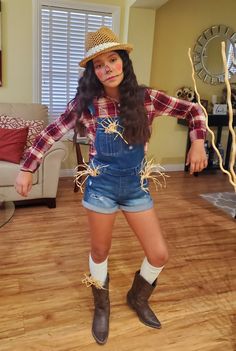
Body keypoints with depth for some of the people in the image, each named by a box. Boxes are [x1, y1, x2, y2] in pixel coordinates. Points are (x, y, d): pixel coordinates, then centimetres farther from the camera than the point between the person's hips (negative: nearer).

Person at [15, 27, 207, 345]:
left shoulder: (145, 98, -8)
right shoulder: (86, 103, -10)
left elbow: (192, 110, 2)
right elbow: (51, 133, -3)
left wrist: (198, 143, -10)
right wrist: (27, 169, -5)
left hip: (136, 186, 2)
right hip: (101, 187, -1)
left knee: (160, 255, 6)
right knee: (100, 253, 14)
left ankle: (137, 297, 39)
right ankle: (101, 307, 44)